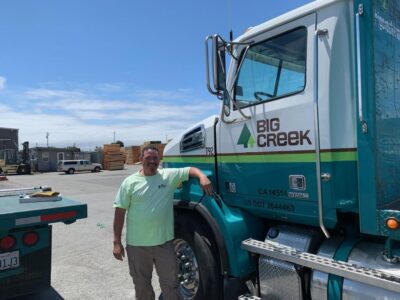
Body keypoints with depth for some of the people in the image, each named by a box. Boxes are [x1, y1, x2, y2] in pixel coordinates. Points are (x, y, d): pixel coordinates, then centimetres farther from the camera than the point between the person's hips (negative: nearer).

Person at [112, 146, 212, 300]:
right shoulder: (130, 182, -3)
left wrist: (202, 177, -21)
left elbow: (190, 170, 3)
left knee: (170, 283, 11)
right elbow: (120, 212, -2)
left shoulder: (169, 175, 1)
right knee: (142, 285, 18)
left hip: (164, 242, 0)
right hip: (137, 245, 0)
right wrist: (117, 242, -4)